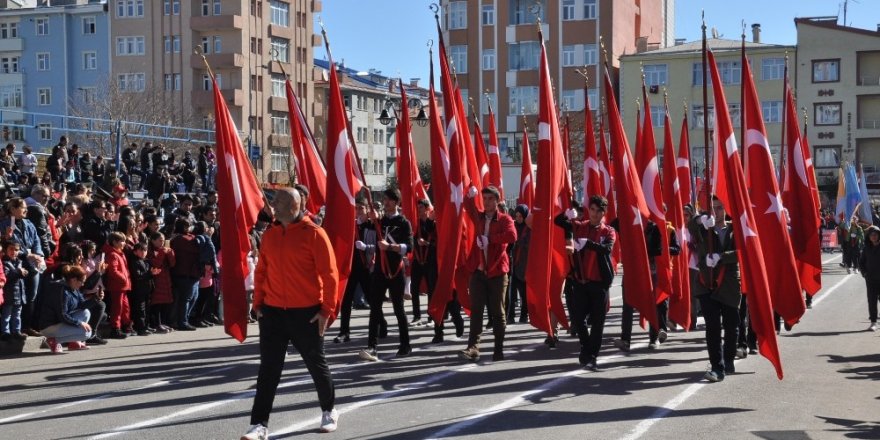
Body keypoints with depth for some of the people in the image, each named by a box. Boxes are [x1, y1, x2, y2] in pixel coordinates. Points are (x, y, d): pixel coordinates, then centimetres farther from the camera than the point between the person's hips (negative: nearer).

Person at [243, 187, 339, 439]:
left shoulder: (313, 233, -10)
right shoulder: (270, 234, 6)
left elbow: (329, 274, -10)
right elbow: (261, 271, 12)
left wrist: (327, 310, -12)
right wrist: (258, 304, 5)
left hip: (306, 313, -4)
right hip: (272, 312, 4)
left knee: (316, 364, 11)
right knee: (269, 369, 1)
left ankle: (329, 411, 32)